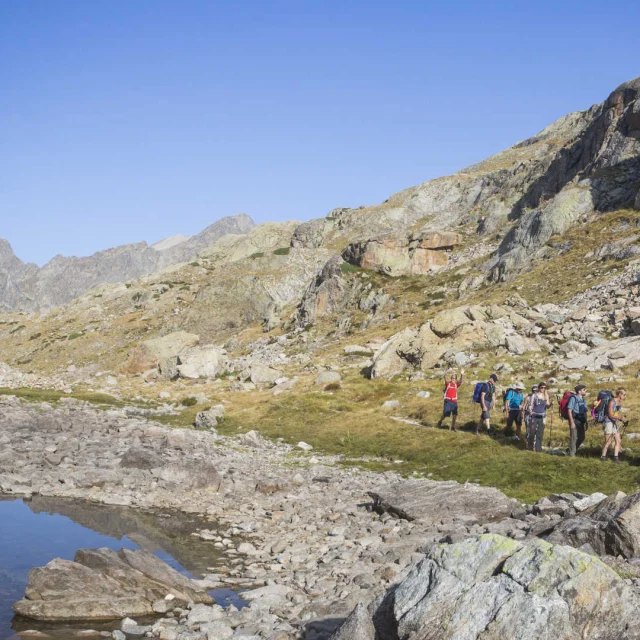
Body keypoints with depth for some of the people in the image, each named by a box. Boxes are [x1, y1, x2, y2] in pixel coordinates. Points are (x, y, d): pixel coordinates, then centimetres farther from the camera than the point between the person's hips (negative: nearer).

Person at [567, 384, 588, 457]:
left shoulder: (583, 400, 13)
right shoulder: (573, 398, -11)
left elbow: (585, 412, 19)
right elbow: (569, 411, -14)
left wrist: (586, 422, 15)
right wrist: (572, 422, -19)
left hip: (581, 421, 7)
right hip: (574, 420, -7)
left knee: (581, 437, 9)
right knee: (574, 437, -4)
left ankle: (572, 450, 25)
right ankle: (572, 454, 5)